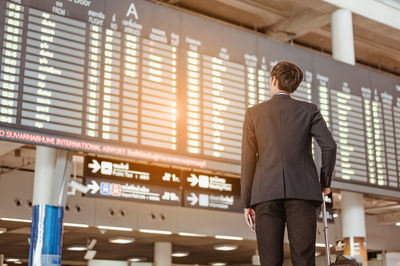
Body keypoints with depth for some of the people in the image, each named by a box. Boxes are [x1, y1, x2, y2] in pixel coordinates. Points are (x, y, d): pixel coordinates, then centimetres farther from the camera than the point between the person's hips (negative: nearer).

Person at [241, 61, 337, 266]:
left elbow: (248, 160, 7)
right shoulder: (309, 110, 11)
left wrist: (247, 203, 9)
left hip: (266, 194, 0)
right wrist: (325, 182, 14)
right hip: (302, 191, 0)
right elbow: (329, 146, -1)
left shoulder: (254, 113, 11)